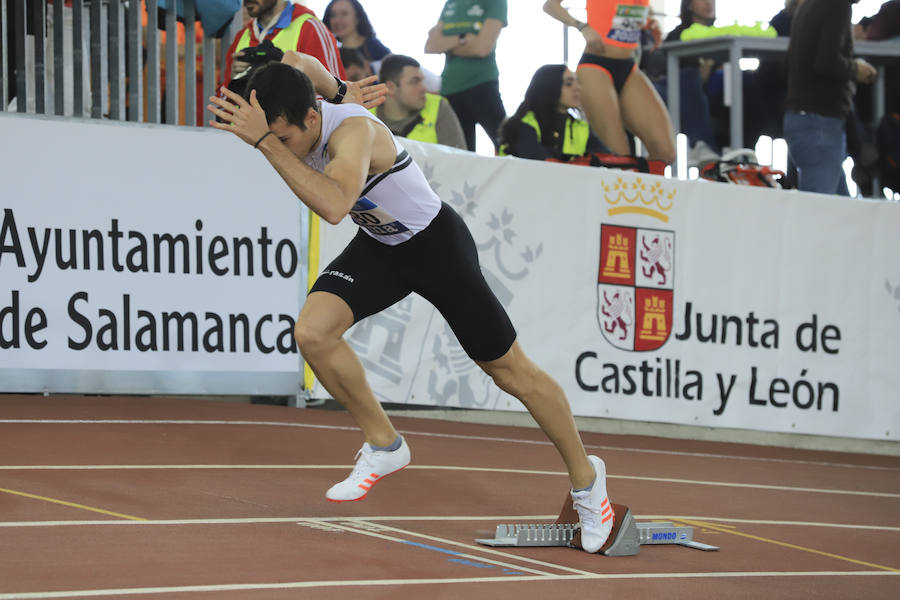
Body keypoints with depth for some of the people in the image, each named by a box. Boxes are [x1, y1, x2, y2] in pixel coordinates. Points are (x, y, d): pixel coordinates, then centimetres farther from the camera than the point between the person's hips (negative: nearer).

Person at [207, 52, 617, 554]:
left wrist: (266, 142, -58)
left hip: (436, 243, -7)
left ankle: (586, 477, 25)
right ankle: (385, 446, 4)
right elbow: (296, 61, 7)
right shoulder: (290, 111, -16)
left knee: (511, 371, 3)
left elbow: (333, 205, -58)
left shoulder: (355, 131, -38)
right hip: (378, 245, 7)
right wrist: (338, 92, 15)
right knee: (312, 332, -18)